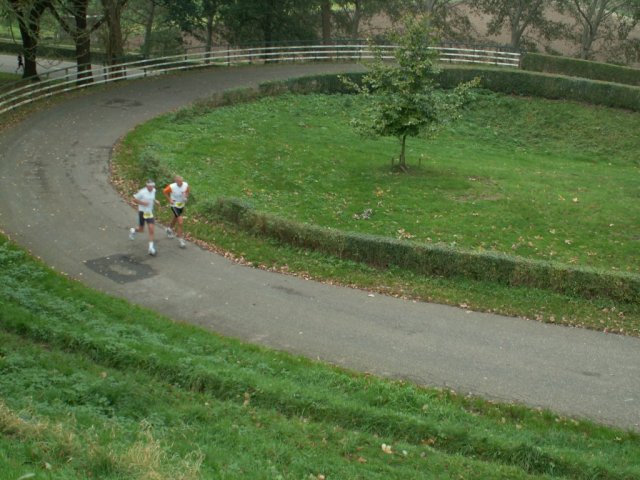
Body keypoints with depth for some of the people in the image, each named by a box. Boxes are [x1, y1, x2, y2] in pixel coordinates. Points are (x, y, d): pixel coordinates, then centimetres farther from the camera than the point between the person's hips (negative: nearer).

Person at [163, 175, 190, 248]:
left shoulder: (185, 185, -16)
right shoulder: (172, 187, -27)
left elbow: (188, 190, 7)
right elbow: (164, 191, -10)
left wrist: (186, 197, -7)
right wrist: (169, 199, -13)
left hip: (182, 204, 6)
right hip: (174, 205, -6)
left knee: (176, 218, 29)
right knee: (180, 222, -13)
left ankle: (170, 229, 58)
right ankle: (181, 239, -3)